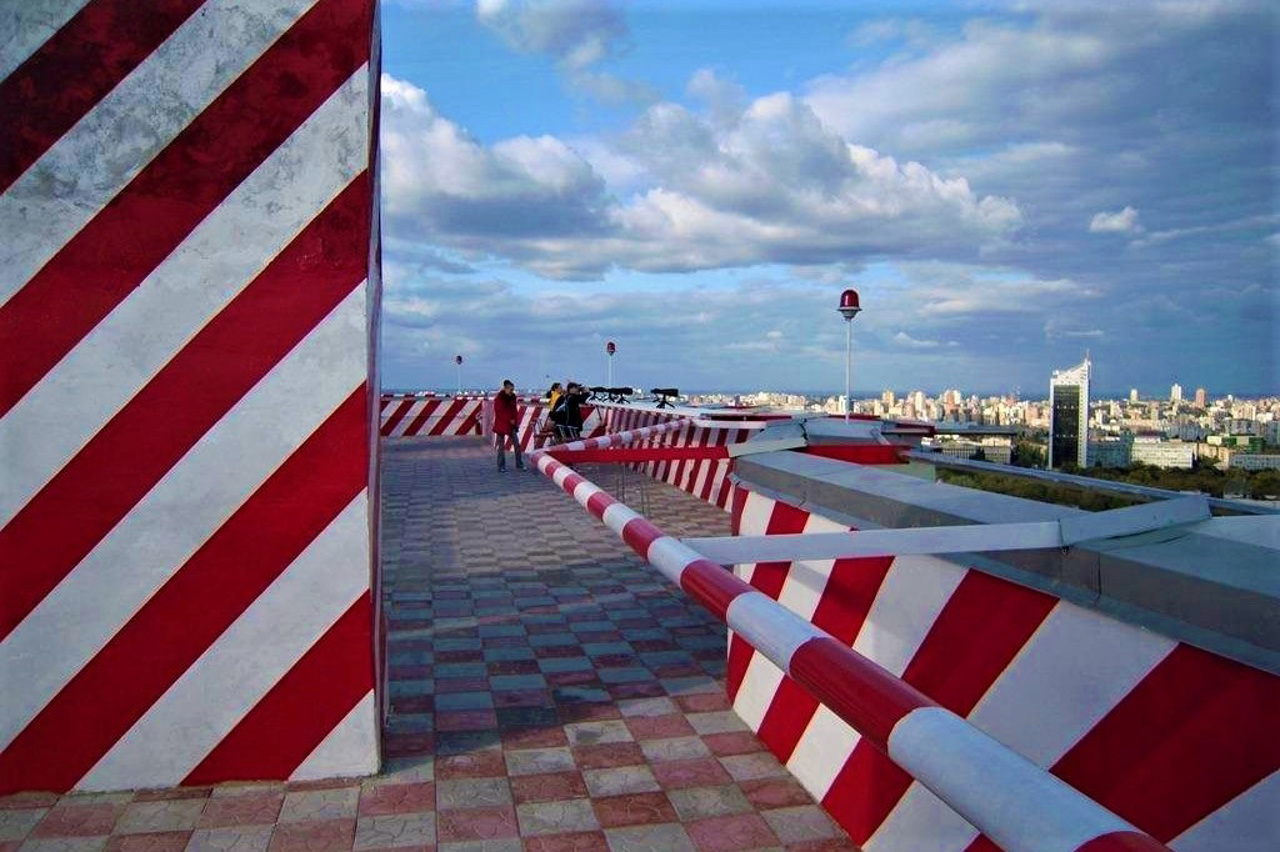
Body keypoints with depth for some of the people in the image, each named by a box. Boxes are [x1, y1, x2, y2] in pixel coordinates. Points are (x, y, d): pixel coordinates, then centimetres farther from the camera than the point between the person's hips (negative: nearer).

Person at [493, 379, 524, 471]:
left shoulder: (512, 397, 7)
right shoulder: (498, 398, -12)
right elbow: (499, 412, -15)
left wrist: (516, 421, 4)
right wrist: (510, 420, -16)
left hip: (511, 425, 6)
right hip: (501, 425, -6)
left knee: (517, 445, 2)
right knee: (501, 446, 2)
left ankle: (519, 465, 9)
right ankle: (501, 466, 9)